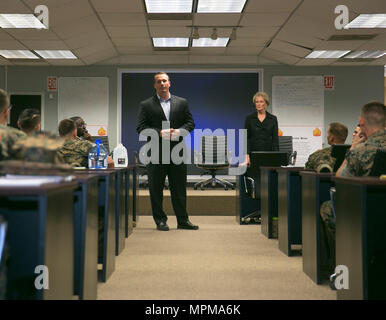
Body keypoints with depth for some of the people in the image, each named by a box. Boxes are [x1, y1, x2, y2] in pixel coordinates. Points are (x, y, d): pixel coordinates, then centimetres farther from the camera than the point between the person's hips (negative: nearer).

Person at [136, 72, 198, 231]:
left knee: (179, 188, 6)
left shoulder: (182, 102, 12)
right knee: (156, 189, 3)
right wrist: (159, 133, -17)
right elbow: (141, 127, -3)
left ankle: (182, 220, 14)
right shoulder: (146, 105, 4)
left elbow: (190, 122, 10)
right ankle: (160, 220, 14)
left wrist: (180, 130, -10)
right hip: (156, 152, -1)